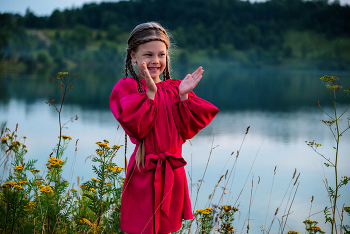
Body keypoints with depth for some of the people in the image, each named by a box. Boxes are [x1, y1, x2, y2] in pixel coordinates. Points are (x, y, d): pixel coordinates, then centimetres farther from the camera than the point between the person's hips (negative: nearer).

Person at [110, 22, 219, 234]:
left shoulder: (174, 88, 8)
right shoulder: (126, 87, -6)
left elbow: (187, 130, 0)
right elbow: (137, 128, -19)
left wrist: (184, 96, -10)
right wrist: (150, 93, -21)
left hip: (173, 173, 5)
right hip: (143, 174, -4)